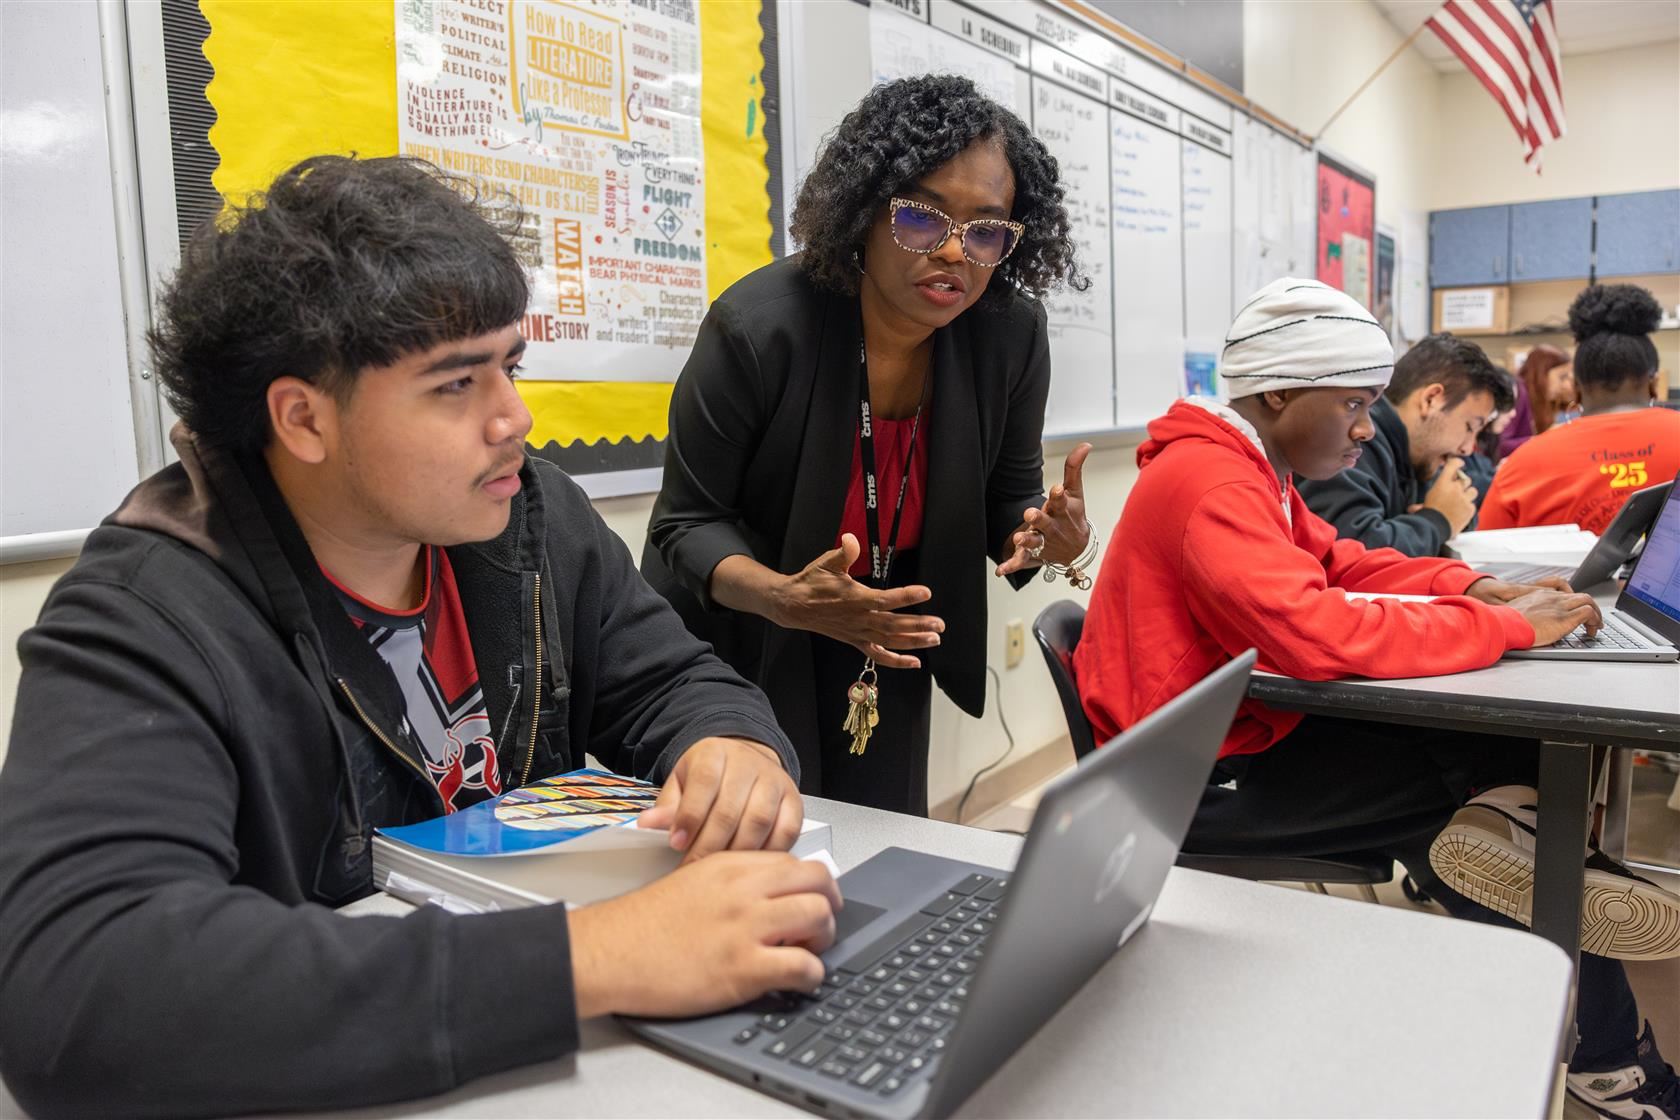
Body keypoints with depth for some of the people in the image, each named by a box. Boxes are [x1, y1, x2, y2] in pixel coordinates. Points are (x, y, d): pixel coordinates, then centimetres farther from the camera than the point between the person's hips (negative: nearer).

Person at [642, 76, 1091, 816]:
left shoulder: (1011, 334, -14)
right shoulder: (759, 325, -25)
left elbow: (1008, 502, -2)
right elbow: (687, 522, -18)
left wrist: (1056, 538, -25)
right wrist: (784, 598, -36)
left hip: (884, 643, 4)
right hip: (738, 645, -3)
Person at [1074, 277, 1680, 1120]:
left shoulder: (1245, 462, 10)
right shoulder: (1210, 481, -24)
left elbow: (1340, 561, 17)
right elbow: (1318, 631, -36)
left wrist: (1470, 587, 1)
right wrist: (1506, 627, -23)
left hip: (1250, 727, 9)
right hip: (1200, 780, -9)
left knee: (1508, 753, -3)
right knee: (1468, 777, -10)